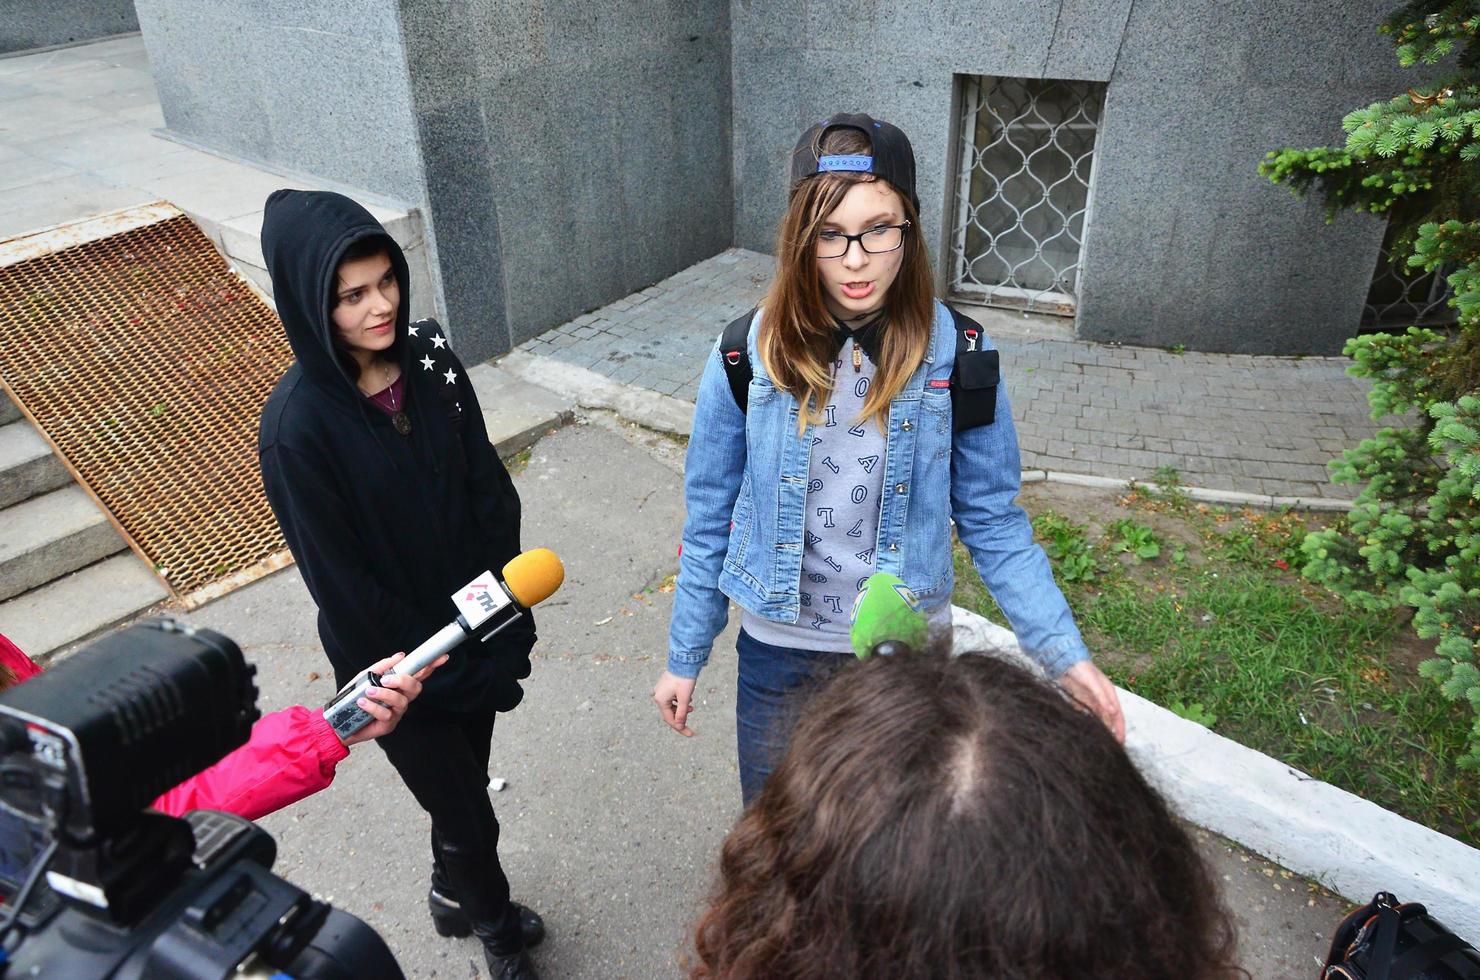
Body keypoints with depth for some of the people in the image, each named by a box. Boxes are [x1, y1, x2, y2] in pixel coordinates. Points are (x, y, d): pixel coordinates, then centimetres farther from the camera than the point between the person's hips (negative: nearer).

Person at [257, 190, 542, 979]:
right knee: (467, 816, 13)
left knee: (464, 784, 25)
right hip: (398, 662, -4)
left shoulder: (428, 359, -9)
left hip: (473, 627, 5)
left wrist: (502, 621, -6)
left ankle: (455, 894, 55)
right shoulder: (297, 425, -25)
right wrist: (441, 666, -12)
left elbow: (489, 491, -3)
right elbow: (342, 582, -19)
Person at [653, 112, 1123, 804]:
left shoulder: (958, 356, -13)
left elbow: (994, 522, -4)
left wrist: (1065, 653, -11)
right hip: (779, 650, 0)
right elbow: (710, 519, -2)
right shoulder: (749, 356, -13)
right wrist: (684, 658, 4)